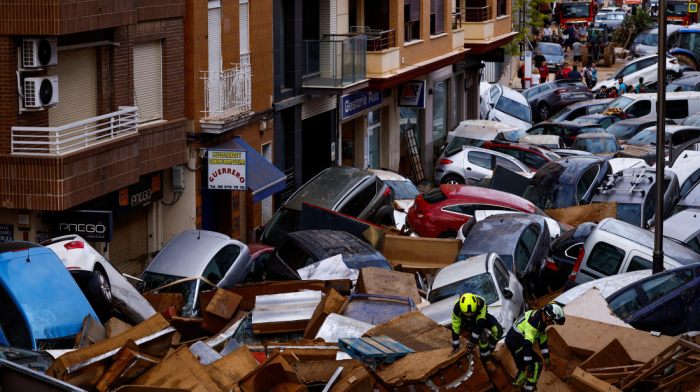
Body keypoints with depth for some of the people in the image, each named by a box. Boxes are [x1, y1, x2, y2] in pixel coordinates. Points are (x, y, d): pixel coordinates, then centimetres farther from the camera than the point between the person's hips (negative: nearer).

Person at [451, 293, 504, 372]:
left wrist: (472, 341, -34)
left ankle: (488, 352, 1)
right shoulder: (457, 309, -36)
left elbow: (480, 323, -35)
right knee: (483, 336, -29)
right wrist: (455, 346, -16)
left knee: (498, 330, -23)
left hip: (482, 317, 1)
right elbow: (455, 328, -24)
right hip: (468, 322, -1)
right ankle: (486, 360, -8)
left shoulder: (481, 303, -38)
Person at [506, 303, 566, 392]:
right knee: (537, 363, -12)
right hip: (515, 342, -10)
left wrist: (546, 358, 19)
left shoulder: (542, 321, 8)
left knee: (524, 368, 20)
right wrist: (528, 364, -29)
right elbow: (527, 343, -29)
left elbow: (543, 340, 18)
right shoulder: (534, 321, -25)